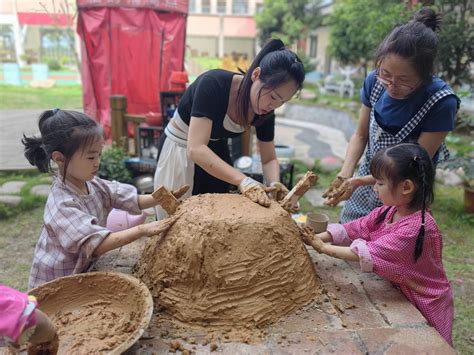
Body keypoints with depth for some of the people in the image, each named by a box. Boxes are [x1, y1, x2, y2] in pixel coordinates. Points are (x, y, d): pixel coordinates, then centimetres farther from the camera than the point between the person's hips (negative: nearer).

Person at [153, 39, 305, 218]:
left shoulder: (265, 111, -16)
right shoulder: (214, 84, -32)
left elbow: (269, 159, -7)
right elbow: (196, 149, -39)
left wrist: (274, 183, -29)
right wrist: (243, 181, -48)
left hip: (216, 153, 5)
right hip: (179, 150, -4)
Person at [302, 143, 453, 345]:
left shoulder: (416, 228, -32)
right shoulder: (388, 211, -7)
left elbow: (369, 253, -34)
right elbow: (354, 229, -7)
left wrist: (323, 248, -29)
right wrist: (319, 237, -21)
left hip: (423, 305, -7)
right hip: (398, 293, 7)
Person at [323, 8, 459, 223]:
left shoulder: (442, 103, -26)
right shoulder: (374, 82, -15)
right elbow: (360, 135, -3)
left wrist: (360, 181, -28)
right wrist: (345, 175, -19)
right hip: (366, 181, 4)